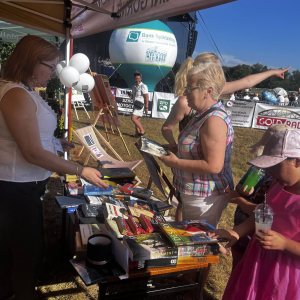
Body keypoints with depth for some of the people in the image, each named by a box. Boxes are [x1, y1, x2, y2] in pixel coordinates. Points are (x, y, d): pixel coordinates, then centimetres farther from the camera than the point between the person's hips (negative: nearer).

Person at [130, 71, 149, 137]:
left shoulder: (143, 86, -10)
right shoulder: (134, 87, 14)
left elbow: (146, 97, -14)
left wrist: (146, 107, -18)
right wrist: (131, 96, 1)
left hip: (140, 105, -8)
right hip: (135, 105, 8)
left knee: (133, 118, -17)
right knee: (137, 120, 10)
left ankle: (142, 130, -8)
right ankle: (137, 134, 16)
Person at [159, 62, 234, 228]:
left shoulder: (214, 120, -25)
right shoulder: (203, 115, 7)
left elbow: (213, 166, -30)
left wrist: (175, 162, -22)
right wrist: (173, 150, 4)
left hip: (204, 199, -10)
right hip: (194, 194, 10)